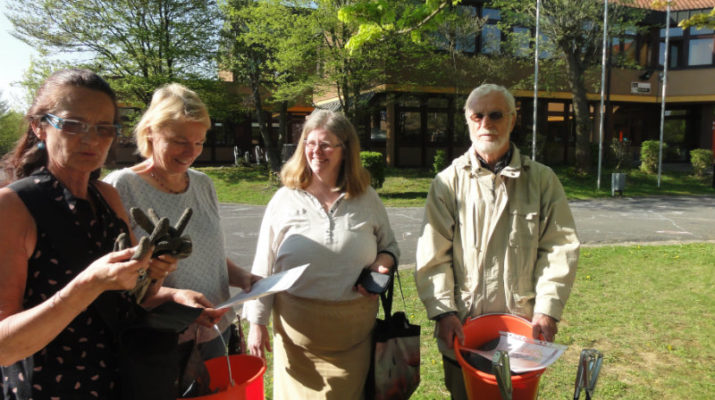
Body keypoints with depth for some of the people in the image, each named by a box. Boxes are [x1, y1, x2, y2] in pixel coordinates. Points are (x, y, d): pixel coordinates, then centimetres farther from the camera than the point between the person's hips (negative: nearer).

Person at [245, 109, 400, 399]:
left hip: (354, 332, 1)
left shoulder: (367, 199, 3)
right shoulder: (284, 200, 1)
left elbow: (389, 245, 14)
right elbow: (263, 267, 4)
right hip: (297, 331, 0)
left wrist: (383, 263, -9)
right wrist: (257, 322, 3)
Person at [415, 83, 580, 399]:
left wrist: (547, 308, -7)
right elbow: (432, 254, -4)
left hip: (523, 326, 1)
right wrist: (443, 312, -11)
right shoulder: (448, 182, -1)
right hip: (461, 327, 0)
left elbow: (560, 247, 1)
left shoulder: (542, 180, 3)